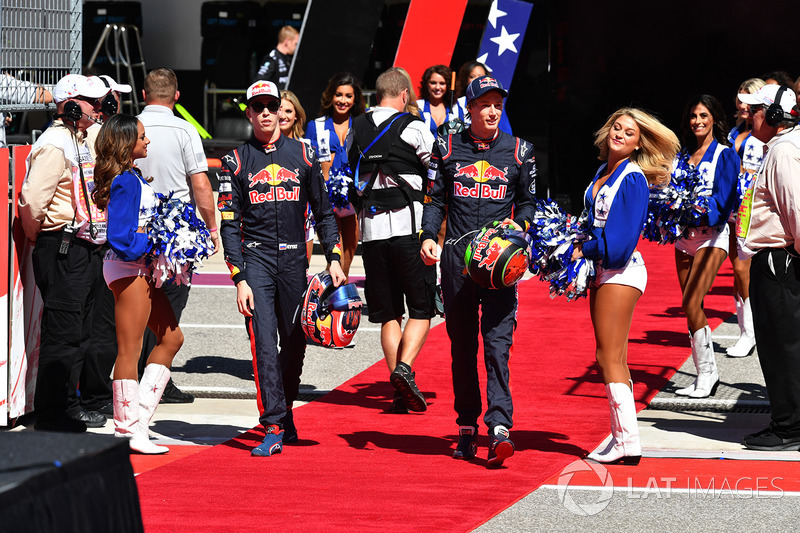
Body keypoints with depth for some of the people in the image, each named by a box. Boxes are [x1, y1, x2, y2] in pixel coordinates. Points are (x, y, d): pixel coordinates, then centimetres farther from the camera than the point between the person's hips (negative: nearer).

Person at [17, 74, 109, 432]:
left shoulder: (82, 141, 16)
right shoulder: (54, 145, -15)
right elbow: (32, 201, -22)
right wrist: (40, 238, -7)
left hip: (86, 251, 10)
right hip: (64, 250, -10)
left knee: (78, 335, 13)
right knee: (62, 334, -7)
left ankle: (64, 408, 20)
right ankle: (49, 414, -2)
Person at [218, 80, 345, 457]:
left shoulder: (302, 155, 9)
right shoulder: (236, 161, 4)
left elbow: (323, 211, 14)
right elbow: (229, 224, 1)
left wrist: (334, 259, 3)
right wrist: (239, 279, -7)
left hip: (294, 260, 2)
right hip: (255, 259, -2)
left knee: (294, 344, 7)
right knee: (264, 344, -12)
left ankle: (285, 416, 25)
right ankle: (273, 428, -13)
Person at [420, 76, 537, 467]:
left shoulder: (518, 152, 8)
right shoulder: (447, 149, 9)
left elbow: (529, 200, 17)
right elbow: (435, 199, 12)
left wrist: (518, 223, -4)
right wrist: (428, 237, -4)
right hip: (456, 258, 2)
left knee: (497, 343, -14)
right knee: (462, 346, 6)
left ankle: (499, 427, -21)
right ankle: (467, 428, 15)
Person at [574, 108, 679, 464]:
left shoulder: (633, 179, -13)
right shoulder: (604, 172, 13)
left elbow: (620, 239, -18)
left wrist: (585, 250, -10)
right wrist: (583, 247, 7)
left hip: (620, 271, -9)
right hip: (602, 270, 9)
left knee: (609, 357, -10)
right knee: (613, 359, 10)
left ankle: (628, 443, -10)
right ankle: (621, 438, 13)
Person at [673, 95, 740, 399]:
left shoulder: (725, 155, -2)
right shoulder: (685, 154, 15)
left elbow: (724, 200, -13)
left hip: (711, 235, -6)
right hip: (684, 236, 6)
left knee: (691, 305, -16)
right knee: (693, 309, 5)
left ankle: (706, 372, -8)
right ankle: (707, 374, 12)